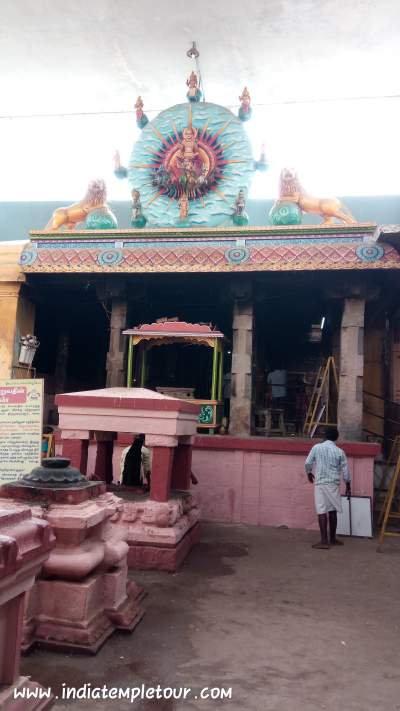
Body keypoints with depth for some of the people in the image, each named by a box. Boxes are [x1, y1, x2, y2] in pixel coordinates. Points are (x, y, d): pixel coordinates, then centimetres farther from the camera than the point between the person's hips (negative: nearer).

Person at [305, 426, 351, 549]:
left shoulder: (316, 447, -2)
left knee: (322, 512, -3)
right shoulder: (339, 451, -1)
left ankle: (324, 541, -7)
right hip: (333, 484, 1)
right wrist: (348, 486, 13)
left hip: (320, 483, -1)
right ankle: (332, 539, 20)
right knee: (332, 511, 11)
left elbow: (308, 463, 2)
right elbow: (345, 471, 1)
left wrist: (309, 473, 24)